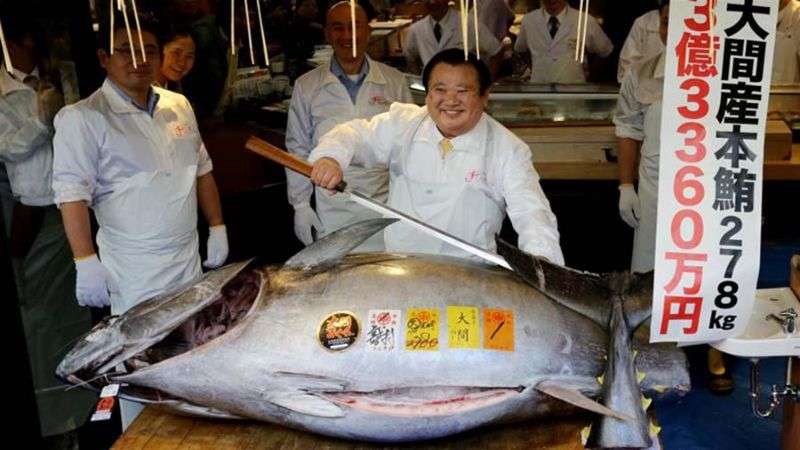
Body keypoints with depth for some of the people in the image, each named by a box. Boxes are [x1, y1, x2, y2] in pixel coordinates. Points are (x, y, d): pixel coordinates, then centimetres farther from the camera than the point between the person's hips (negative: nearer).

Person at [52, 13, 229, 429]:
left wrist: (217, 228, 15)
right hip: (134, 273, -6)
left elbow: (201, 170, 17)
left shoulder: (178, 106, 9)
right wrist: (86, 264, -18)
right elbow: (72, 193, -13)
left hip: (188, 259, 6)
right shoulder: (83, 118, -9)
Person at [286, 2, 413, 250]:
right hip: (333, 211, 0)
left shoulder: (395, 82, 4)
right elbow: (298, 148, 7)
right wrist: (300, 204, 4)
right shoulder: (306, 86, 2)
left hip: (388, 205, 1)